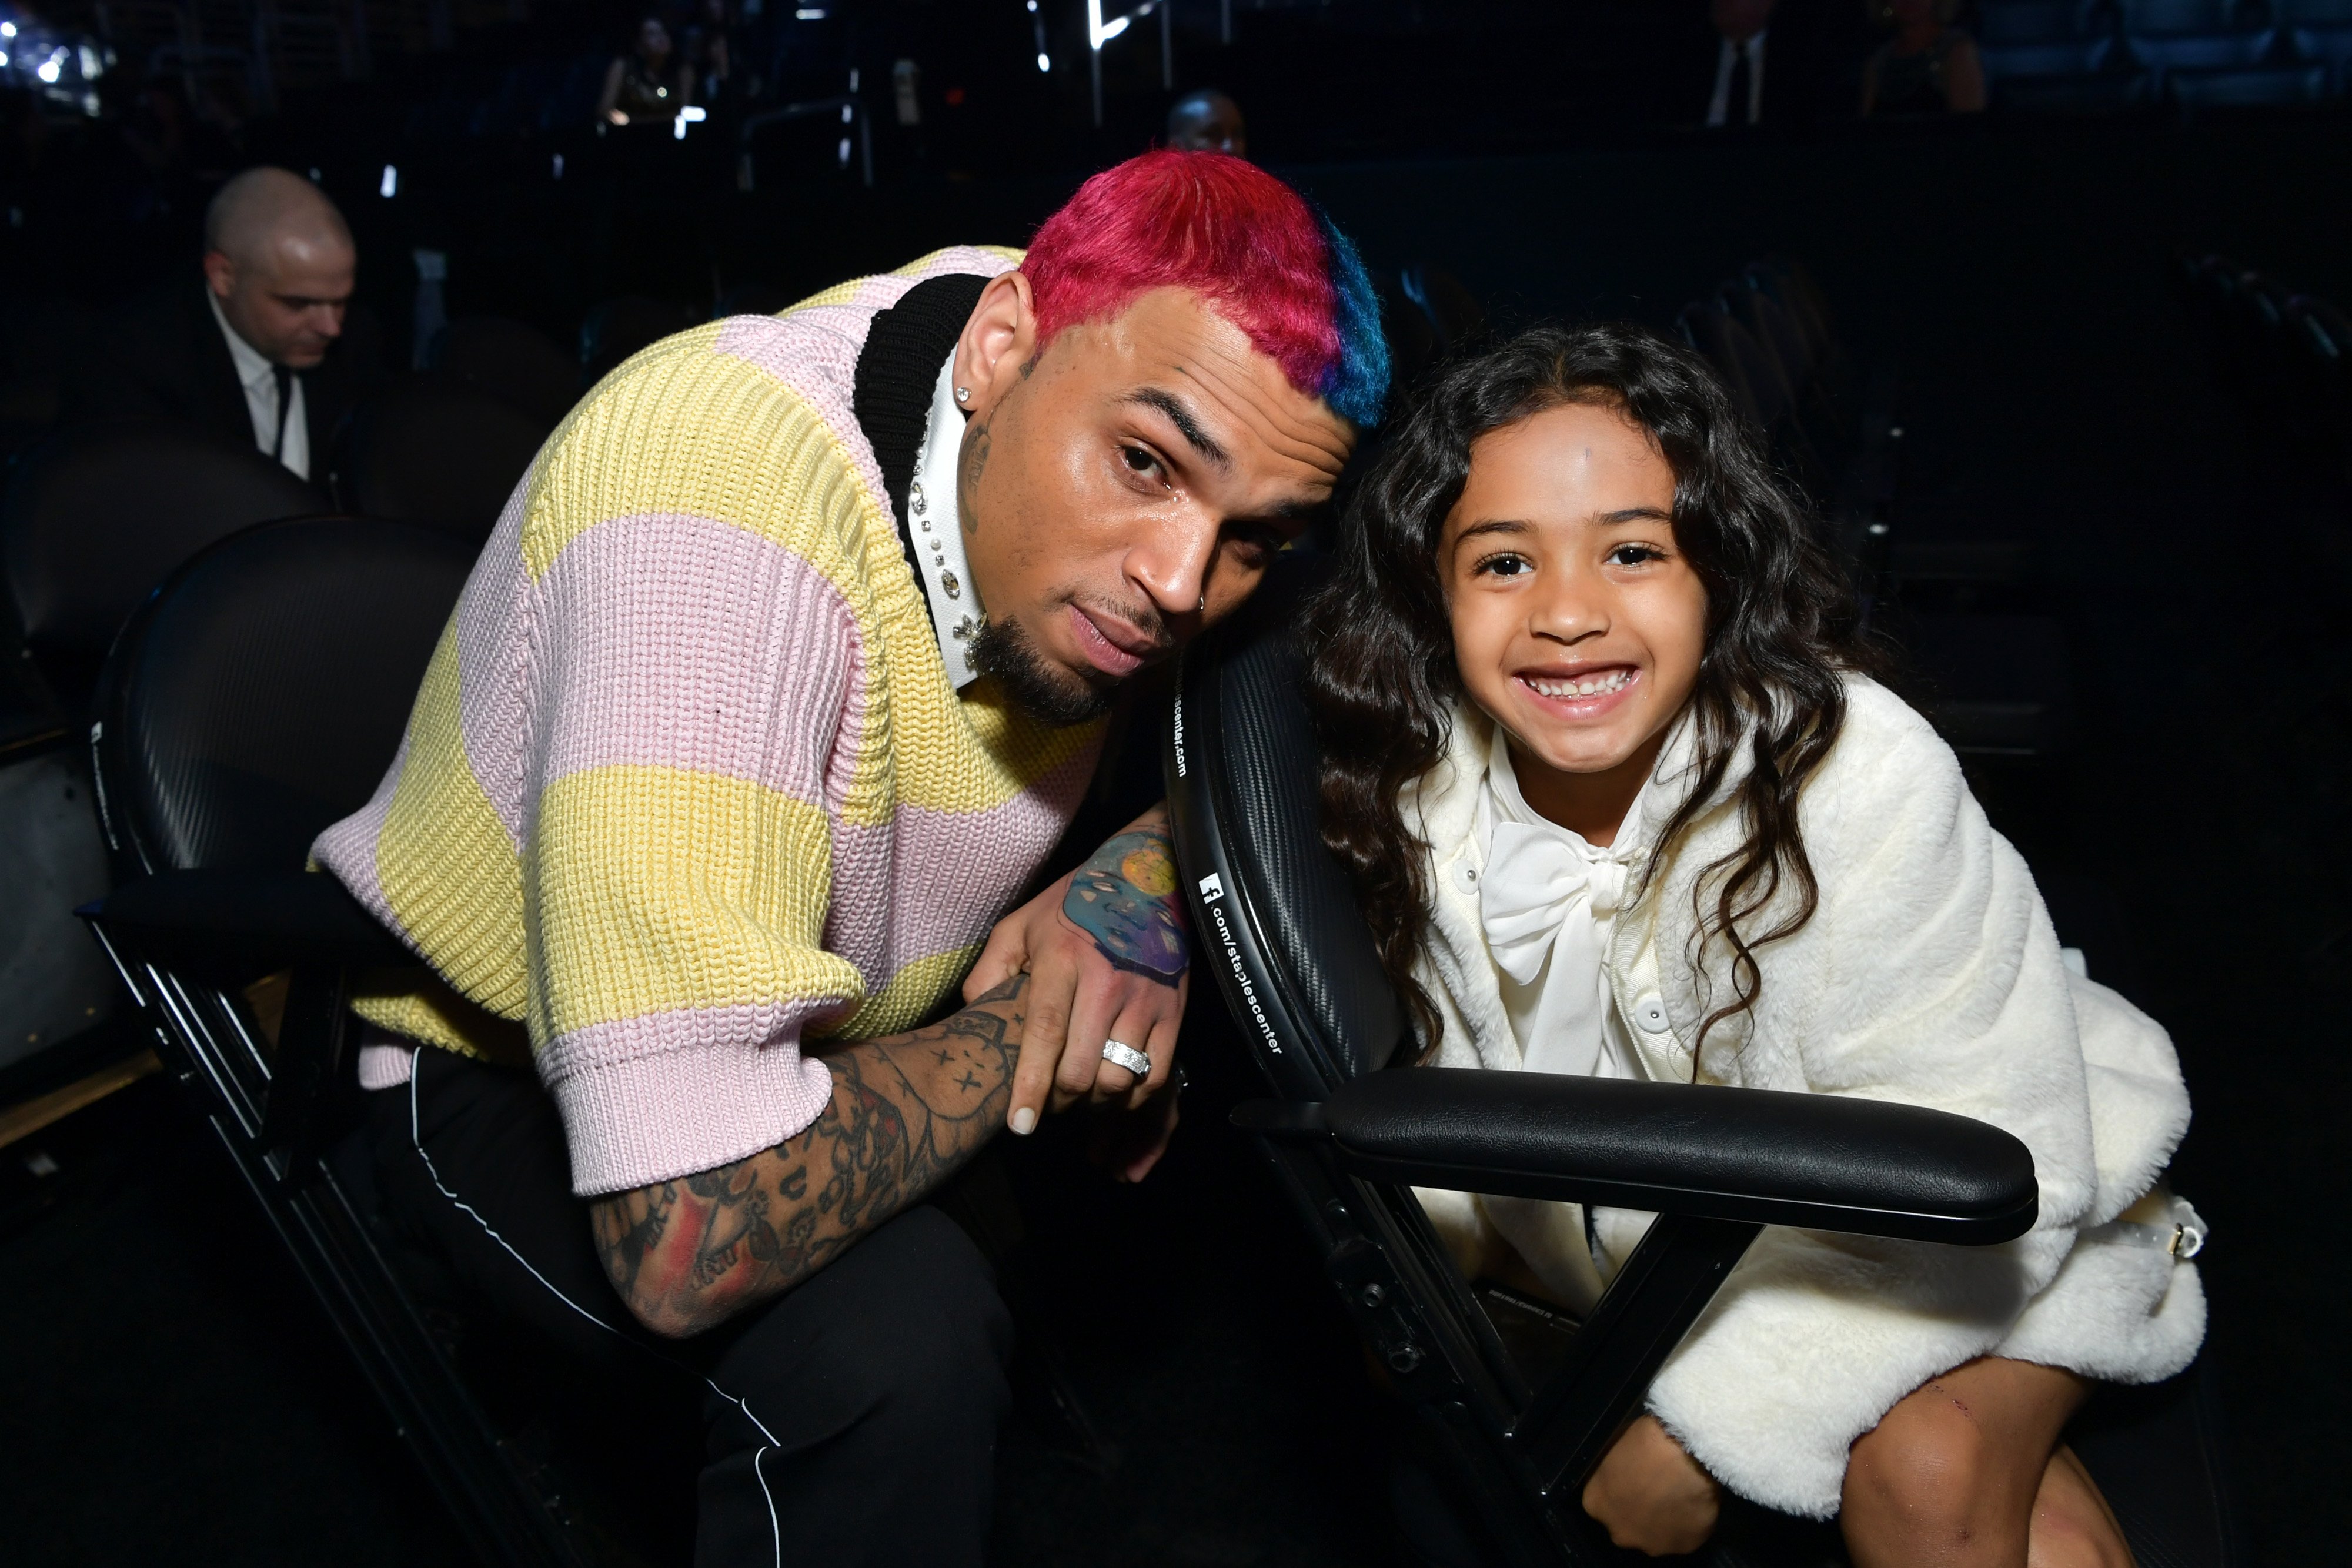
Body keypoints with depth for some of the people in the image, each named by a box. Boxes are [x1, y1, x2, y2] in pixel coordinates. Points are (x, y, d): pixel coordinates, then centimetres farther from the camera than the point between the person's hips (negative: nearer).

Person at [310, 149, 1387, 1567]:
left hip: (855, 1016, 7)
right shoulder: (718, 520, -38)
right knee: (897, 1320, -33)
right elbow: (692, 1244, -42)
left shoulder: (1135, 375, -17)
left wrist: (1159, 871, -21)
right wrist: (1037, 1023, -25)